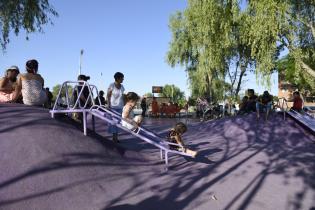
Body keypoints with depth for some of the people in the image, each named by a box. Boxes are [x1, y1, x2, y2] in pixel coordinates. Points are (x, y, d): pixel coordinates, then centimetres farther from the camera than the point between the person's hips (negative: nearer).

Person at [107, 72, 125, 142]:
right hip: (113, 106, -5)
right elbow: (108, 96, -7)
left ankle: (115, 136, 13)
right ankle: (114, 135, 6)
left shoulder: (122, 87, 8)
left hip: (120, 107, 5)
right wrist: (109, 106, -15)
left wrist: (124, 105, 10)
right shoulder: (111, 85, -7)